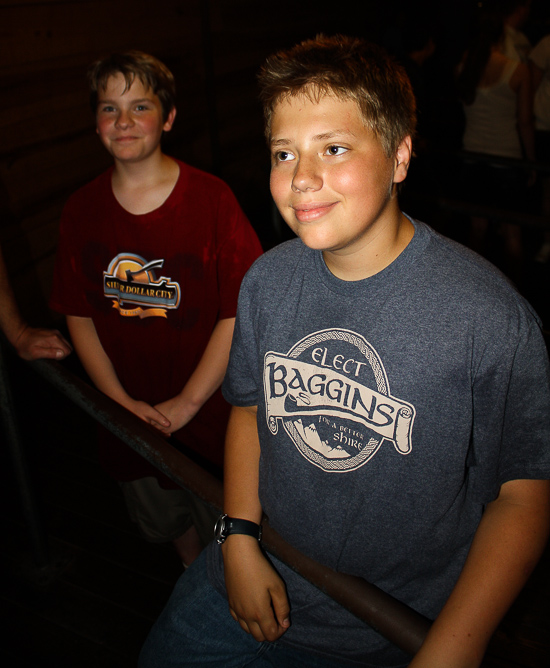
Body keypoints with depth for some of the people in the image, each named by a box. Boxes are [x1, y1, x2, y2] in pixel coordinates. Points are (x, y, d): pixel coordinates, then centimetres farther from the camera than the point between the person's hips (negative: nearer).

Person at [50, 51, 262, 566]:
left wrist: (187, 403, -15)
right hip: (130, 419, 4)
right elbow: (79, 315, 2)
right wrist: (121, 401, -7)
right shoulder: (82, 209, -2)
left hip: (209, 412, -3)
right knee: (164, 522, 25)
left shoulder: (212, 200, -14)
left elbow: (240, 312, -16)